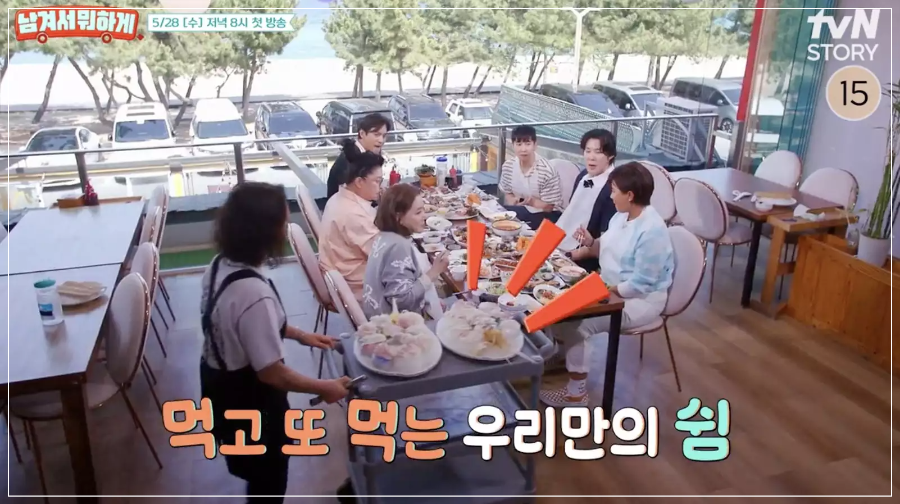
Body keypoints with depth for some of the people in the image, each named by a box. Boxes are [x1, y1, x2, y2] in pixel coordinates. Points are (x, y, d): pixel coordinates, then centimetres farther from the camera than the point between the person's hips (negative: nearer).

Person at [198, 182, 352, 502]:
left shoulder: (221, 264, -9)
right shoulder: (254, 294, -37)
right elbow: (271, 373, -28)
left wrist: (299, 335, 8)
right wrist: (324, 388, -14)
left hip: (221, 382, 8)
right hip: (248, 399, -8)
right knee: (269, 477, 21)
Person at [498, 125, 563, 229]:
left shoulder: (546, 171, -20)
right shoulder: (508, 166, -6)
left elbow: (548, 207, -14)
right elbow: (507, 193, 8)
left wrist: (531, 201, -32)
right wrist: (513, 200, -15)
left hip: (545, 215, -5)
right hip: (521, 209, 6)